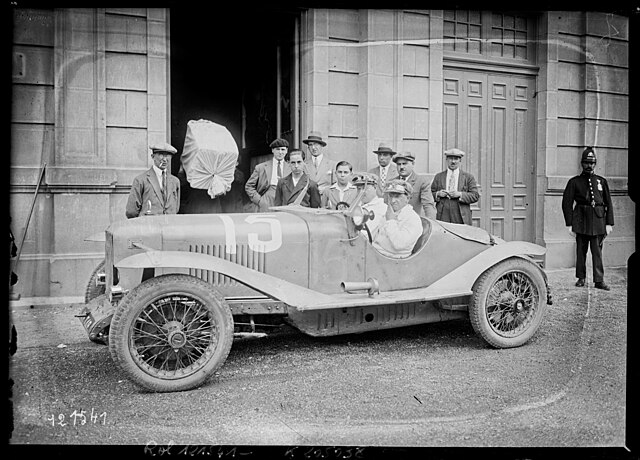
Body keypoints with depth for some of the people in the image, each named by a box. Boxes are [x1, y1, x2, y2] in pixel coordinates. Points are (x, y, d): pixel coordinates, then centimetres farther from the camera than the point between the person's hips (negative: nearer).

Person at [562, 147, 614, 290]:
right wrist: (569, 224, -5)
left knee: (597, 251, -1)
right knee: (581, 250, 6)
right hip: (581, 220, -1)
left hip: (598, 221, 1)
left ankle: (599, 280, 0)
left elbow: (609, 203, 10)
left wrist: (609, 223, 2)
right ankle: (581, 278, 16)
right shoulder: (574, 182, 4)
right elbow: (567, 203, 1)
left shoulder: (602, 181, 11)